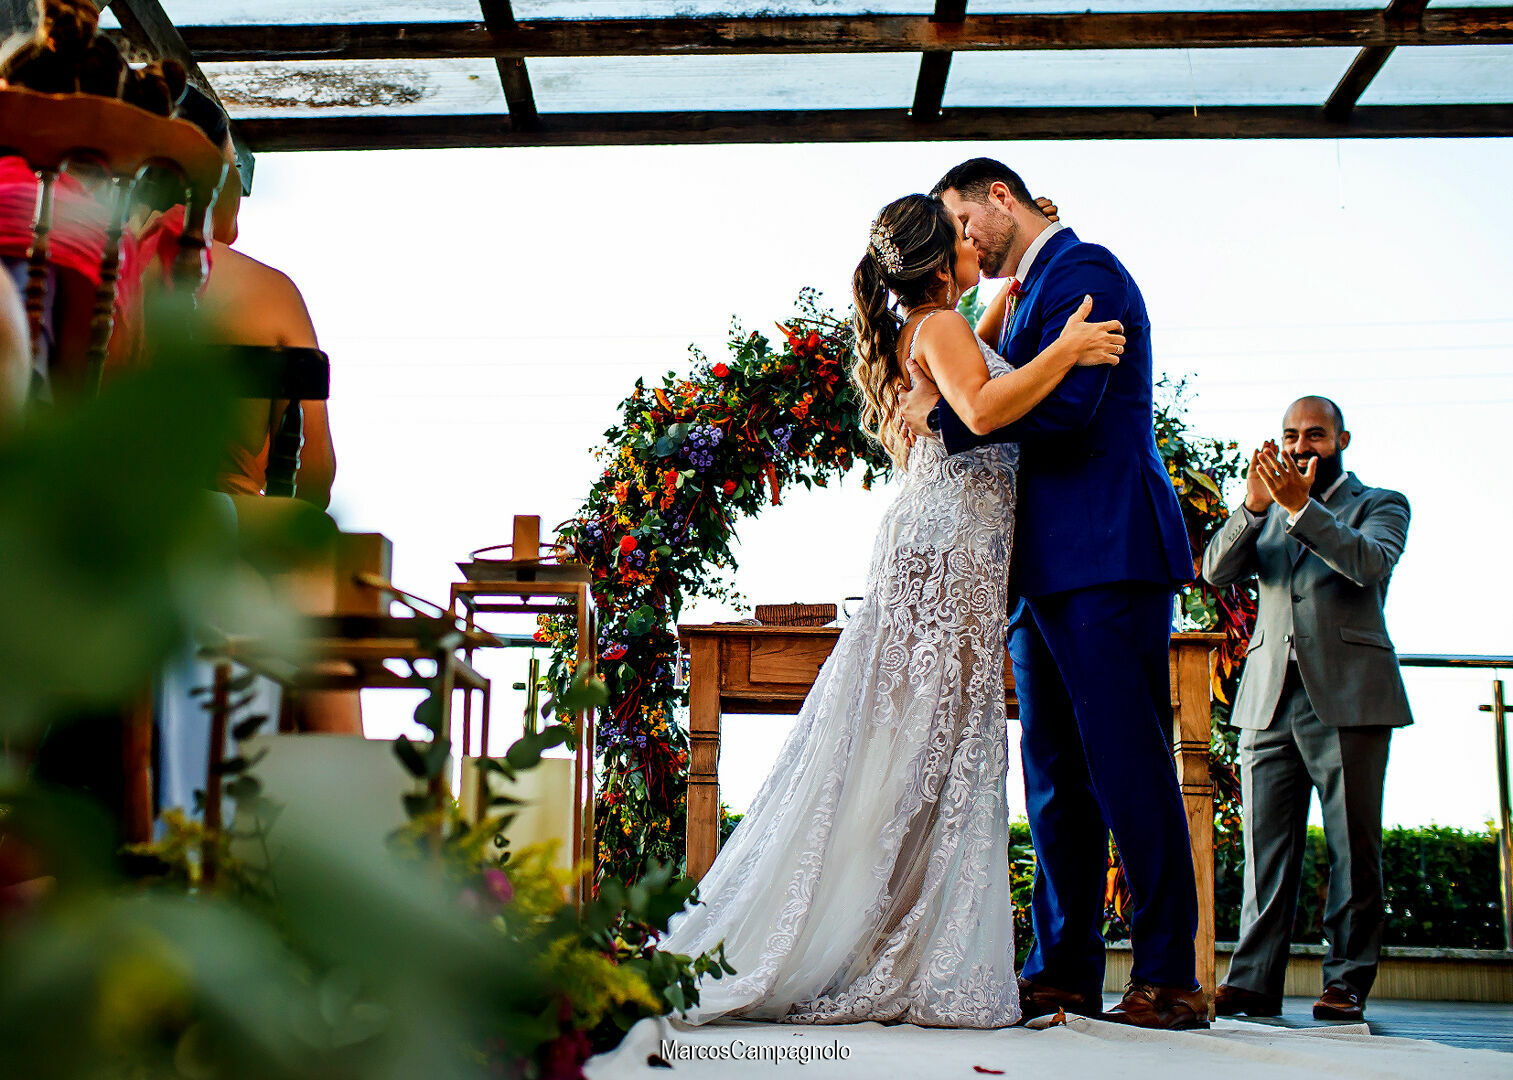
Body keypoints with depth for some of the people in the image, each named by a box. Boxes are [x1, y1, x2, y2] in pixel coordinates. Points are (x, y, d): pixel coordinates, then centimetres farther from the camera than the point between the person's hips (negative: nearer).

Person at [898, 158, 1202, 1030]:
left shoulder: (1081, 269, -5)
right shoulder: (1026, 294, 24)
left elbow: (1065, 407, -18)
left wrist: (944, 415, -12)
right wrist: (952, 389, 4)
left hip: (1105, 556, -10)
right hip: (1048, 566, 10)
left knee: (1127, 763, -9)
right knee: (1056, 772, 9)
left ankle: (1170, 979, -3)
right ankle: (1064, 970, 14)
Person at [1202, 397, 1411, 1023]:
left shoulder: (1380, 504, 12)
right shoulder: (1265, 514, 22)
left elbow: (1369, 561, -11)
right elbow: (1216, 570, 5)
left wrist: (1300, 506, -22)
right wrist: (1254, 505, -12)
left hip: (1348, 696, -3)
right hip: (1270, 697, 3)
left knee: (1353, 846, -2)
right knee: (1266, 847, -1)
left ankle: (1347, 980, 4)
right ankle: (1253, 981, -2)